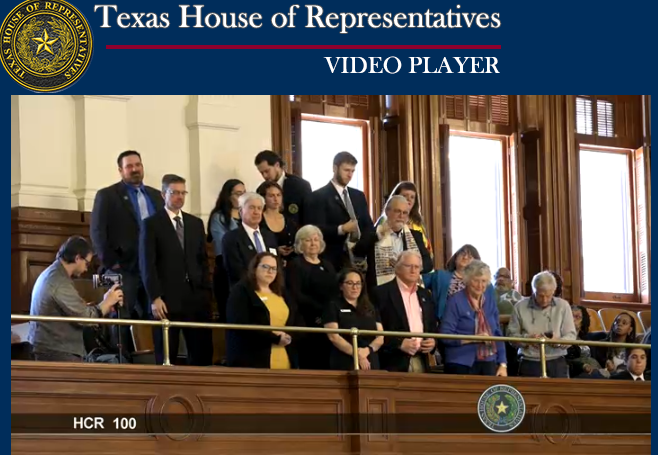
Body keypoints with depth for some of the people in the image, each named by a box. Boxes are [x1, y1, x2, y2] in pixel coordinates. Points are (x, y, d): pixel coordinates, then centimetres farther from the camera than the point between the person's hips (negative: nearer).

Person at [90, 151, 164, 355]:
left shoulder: (155, 195, 17)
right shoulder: (107, 195, 2)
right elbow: (97, 231, -5)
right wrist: (110, 262, -12)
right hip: (123, 270, -4)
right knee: (122, 321, -3)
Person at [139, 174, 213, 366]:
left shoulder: (196, 223, 16)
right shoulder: (152, 224, 0)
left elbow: (203, 260, 16)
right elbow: (147, 264, -6)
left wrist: (206, 291, 5)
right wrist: (155, 298, -13)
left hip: (196, 298, 4)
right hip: (166, 299, -4)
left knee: (202, 352, 1)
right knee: (166, 355, 1)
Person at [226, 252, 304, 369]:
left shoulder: (282, 294, 20)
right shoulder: (241, 292, 0)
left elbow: (299, 325, 18)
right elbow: (241, 326, -14)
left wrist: (289, 337, -6)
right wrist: (275, 338, -15)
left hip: (285, 364, 6)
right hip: (251, 364, -6)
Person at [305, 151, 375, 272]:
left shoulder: (359, 196, 19)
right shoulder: (319, 196, -1)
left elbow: (368, 225, 17)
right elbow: (316, 229, -10)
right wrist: (341, 229, -26)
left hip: (359, 258, 6)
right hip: (334, 261, -5)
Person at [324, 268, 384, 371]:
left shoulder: (371, 309, 17)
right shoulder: (333, 307, 4)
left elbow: (380, 337, 9)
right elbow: (334, 336, -7)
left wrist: (367, 350, -12)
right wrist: (356, 354, -16)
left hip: (371, 365, 4)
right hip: (344, 366, -4)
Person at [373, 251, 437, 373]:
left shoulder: (424, 295, 17)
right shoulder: (382, 293, -2)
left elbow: (432, 327, 23)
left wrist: (433, 341, 3)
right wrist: (399, 344, -16)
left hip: (421, 362, 5)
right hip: (394, 363, -5)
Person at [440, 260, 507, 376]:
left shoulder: (489, 300, 11)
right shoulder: (456, 301, -5)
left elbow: (497, 334, 14)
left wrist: (503, 364, 7)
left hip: (488, 364, 5)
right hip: (462, 365, -5)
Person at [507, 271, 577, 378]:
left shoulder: (563, 306, 4)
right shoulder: (520, 307, 2)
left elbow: (571, 335, 2)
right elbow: (512, 335, 3)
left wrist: (558, 341, -19)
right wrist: (527, 338, -17)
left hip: (557, 364, 1)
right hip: (530, 364, -1)